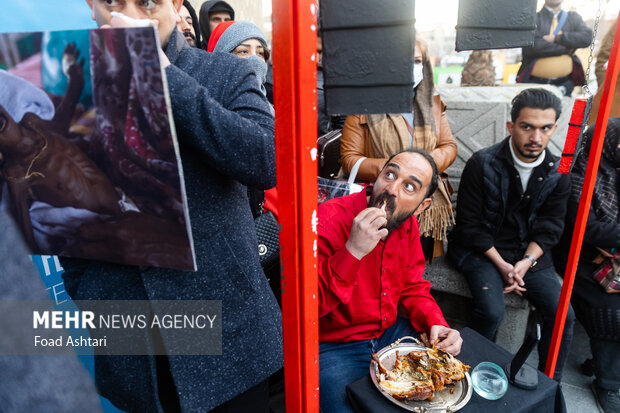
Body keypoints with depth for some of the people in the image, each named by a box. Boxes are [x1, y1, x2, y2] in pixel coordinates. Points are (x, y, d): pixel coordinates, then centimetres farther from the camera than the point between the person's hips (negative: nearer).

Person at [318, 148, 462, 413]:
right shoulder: (328, 220, -24)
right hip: (333, 348, -6)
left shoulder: (408, 225, -1)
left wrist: (436, 324, -10)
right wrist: (352, 251, -39)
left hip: (389, 332, 6)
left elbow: (413, 288, 10)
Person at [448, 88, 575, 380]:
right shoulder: (483, 164, -13)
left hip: (531, 252, 4)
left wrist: (526, 262, -13)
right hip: (482, 249, -4)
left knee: (562, 314, -10)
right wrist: (501, 265, -15)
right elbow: (469, 223, -10)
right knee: (491, 311, -24)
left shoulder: (557, 172, 0)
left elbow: (550, 227, 4)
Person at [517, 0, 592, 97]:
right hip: (535, 82, -3)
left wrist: (557, 38, -10)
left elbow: (587, 37, -2)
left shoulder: (573, 17, 16)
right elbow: (532, 46, -14)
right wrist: (566, 48, -7)